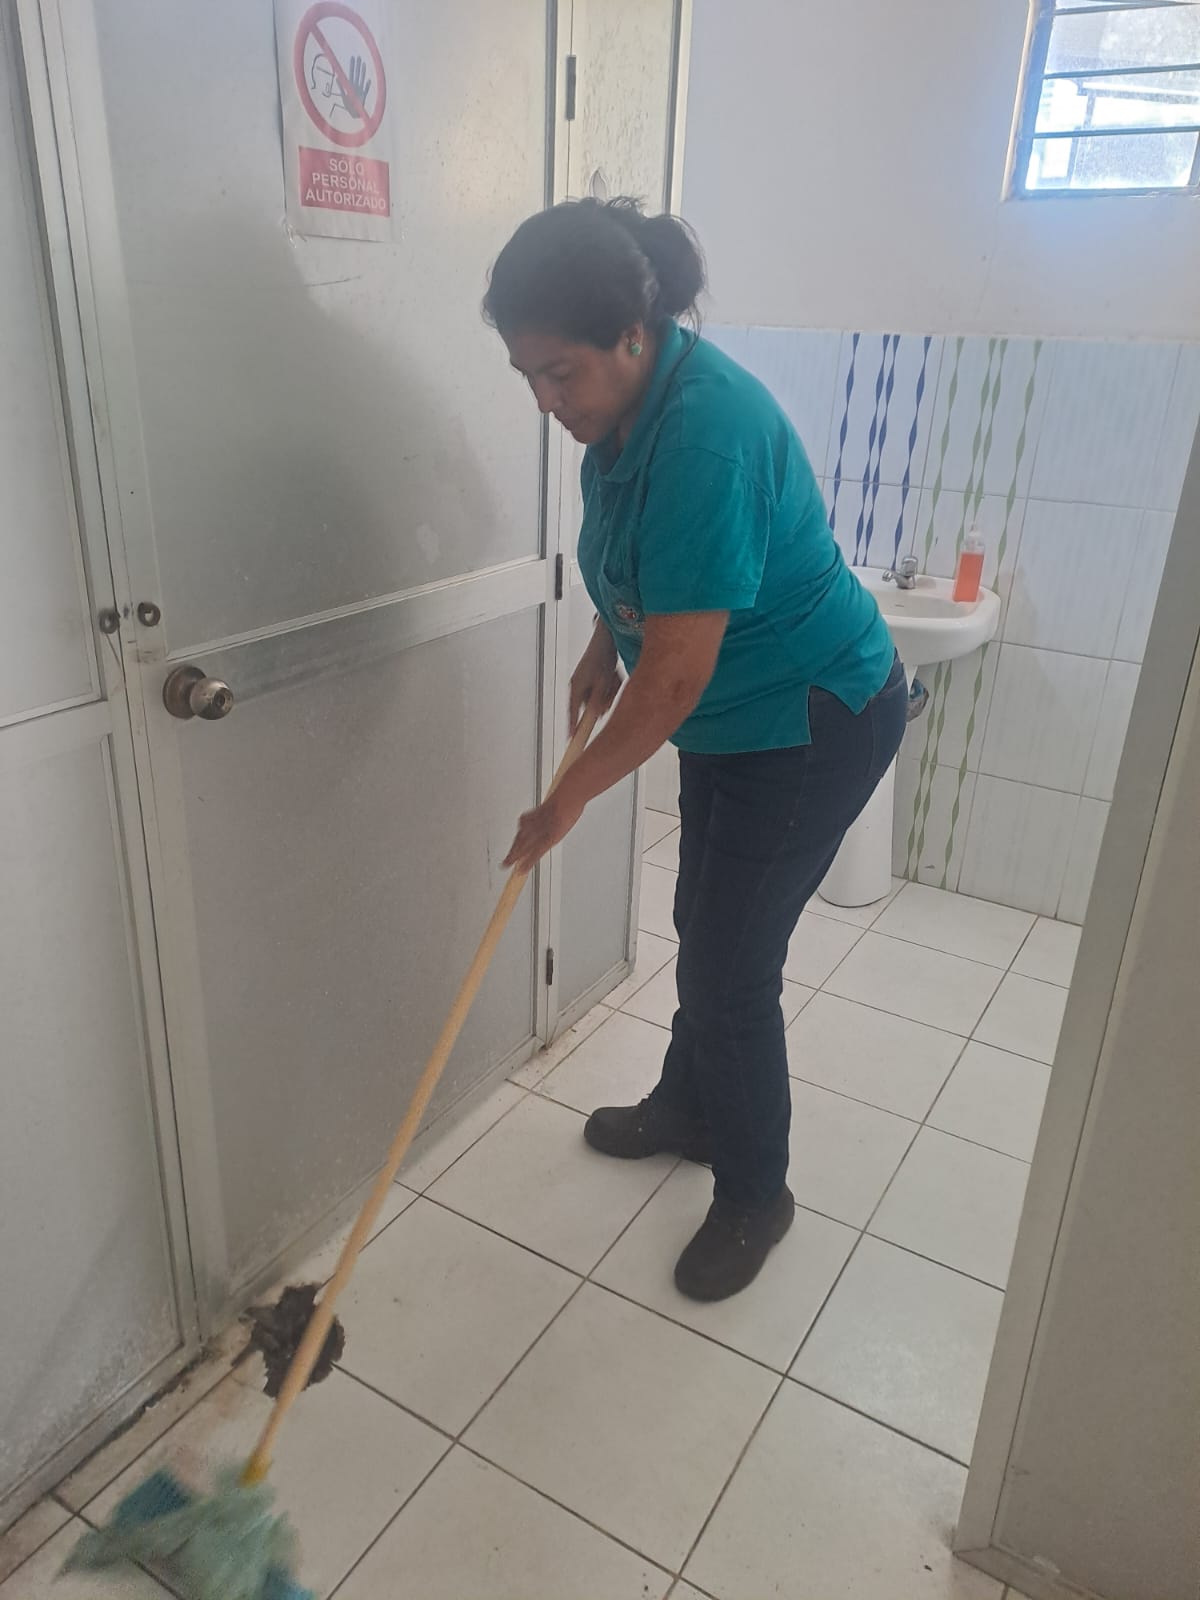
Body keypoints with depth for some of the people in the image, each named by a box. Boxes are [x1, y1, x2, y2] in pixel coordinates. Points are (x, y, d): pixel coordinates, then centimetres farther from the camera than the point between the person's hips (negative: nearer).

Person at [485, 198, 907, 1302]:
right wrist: (605, 647, 6)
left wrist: (571, 799, -21)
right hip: (732, 717, 9)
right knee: (704, 926, 20)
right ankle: (690, 1107, 44)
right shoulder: (629, 400, -2)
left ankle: (755, 1196, 22)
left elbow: (677, 674, -31)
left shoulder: (704, 435, -32)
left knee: (731, 964, -2)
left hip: (813, 725, -9)